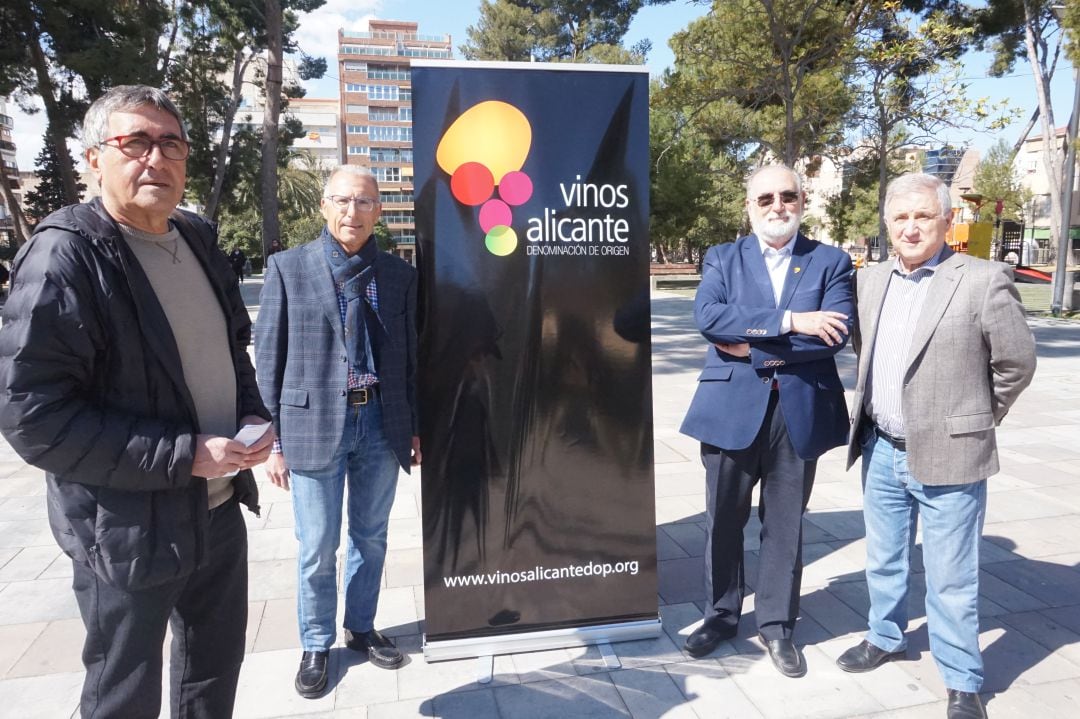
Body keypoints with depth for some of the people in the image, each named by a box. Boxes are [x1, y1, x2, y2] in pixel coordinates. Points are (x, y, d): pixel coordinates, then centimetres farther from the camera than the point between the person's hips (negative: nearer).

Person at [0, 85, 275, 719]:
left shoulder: (198, 239, 5)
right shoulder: (64, 257, -17)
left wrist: (253, 416, -2)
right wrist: (185, 455, -24)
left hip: (220, 506, 7)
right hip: (130, 532, -6)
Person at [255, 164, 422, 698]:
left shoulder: (400, 275, 3)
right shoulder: (289, 267, -3)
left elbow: (410, 355, 7)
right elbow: (269, 357, -2)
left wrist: (415, 428, 8)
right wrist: (273, 438, -4)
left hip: (381, 424, 3)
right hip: (314, 424, -2)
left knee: (371, 537, 17)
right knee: (317, 548, 9)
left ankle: (361, 628, 39)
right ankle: (316, 644, 31)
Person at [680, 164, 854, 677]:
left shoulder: (831, 262, 4)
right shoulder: (722, 259, 6)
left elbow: (835, 335, -11)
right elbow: (707, 316, -13)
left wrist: (752, 348, -14)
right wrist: (789, 321, -18)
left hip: (800, 411, 0)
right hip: (732, 408, 1)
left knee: (784, 525, 11)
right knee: (723, 521, 11)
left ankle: (776, 625, 29)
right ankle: (721, 615, 32)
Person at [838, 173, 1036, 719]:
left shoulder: (983, 280, -10)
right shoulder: (870, 281, 6)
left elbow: (1017, 363, -5)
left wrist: (973, 419, 2)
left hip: (948, 456, -5)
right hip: (881, 452, 5)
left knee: (951, 578, 6)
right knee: (883, 561, 21)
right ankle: (886, 637, 42)